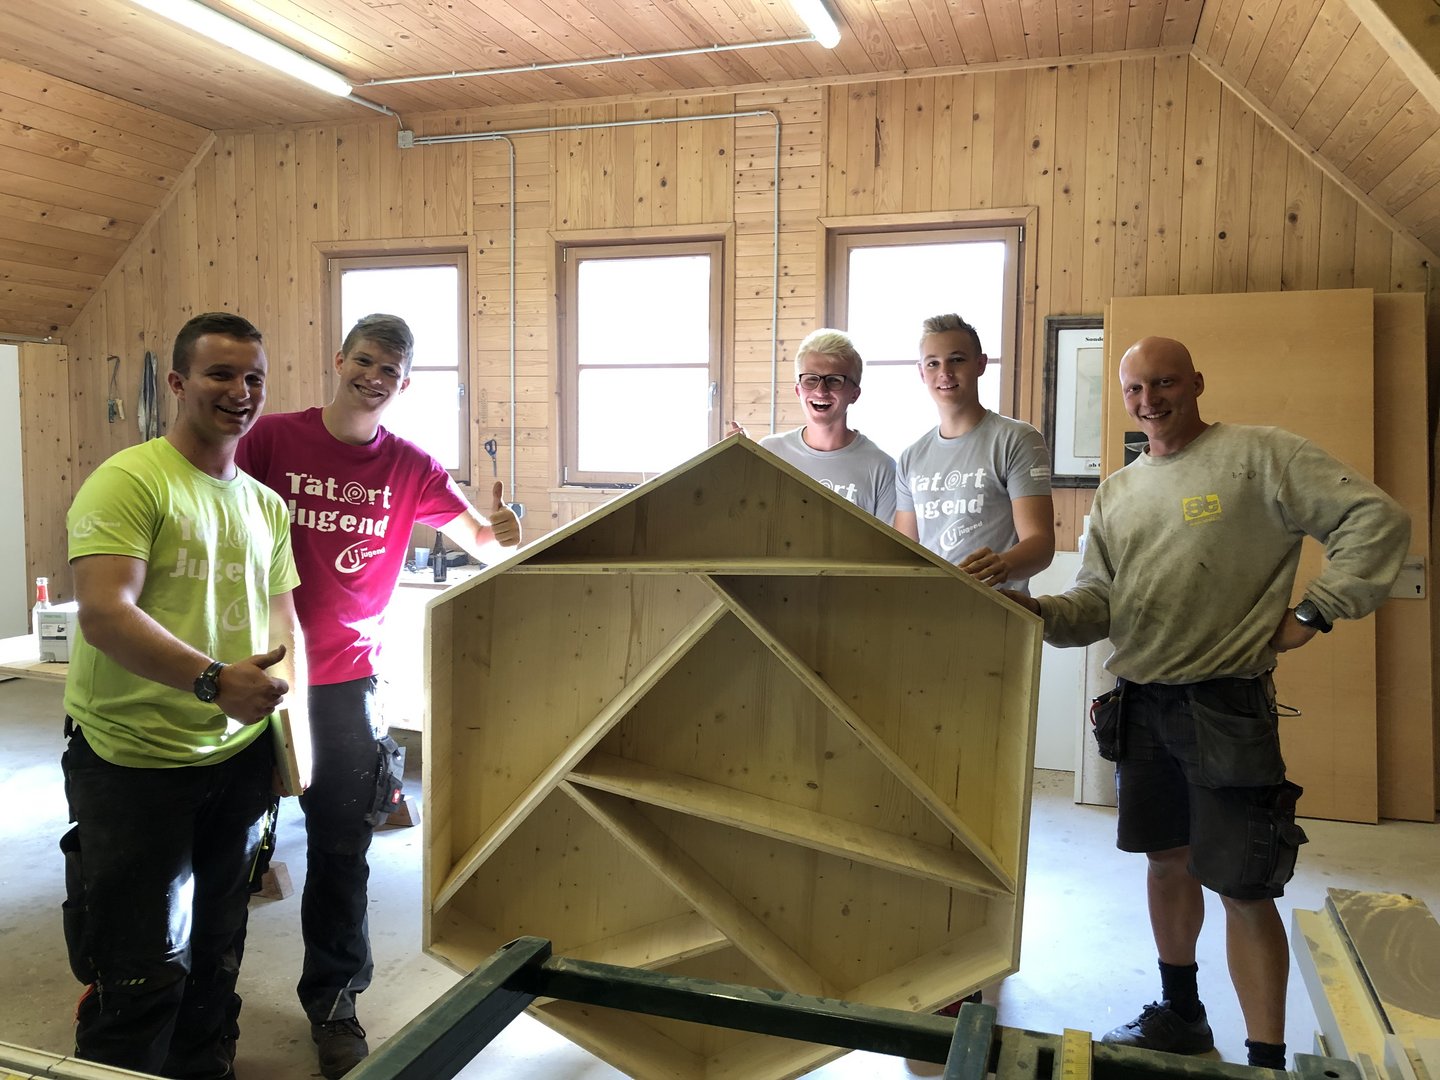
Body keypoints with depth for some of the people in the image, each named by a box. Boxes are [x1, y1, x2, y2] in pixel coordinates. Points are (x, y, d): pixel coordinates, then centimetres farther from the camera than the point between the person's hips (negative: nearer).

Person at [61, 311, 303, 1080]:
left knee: (216, 958, 21)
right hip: (133, 763, -6)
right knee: (142, 975, 3)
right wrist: (214, 680, -34)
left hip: (239, 755, 7)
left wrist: (284, 686, -3)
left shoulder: (268, 506, 10)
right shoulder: (128, 482, -12)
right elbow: (105, 613, -23)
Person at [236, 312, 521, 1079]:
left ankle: (332, 1000, 28)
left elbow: (483, 541, -4)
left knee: (341, 846, 9)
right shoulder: (272, 439, -7)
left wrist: (504, 532, -28)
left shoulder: (411, 468, -2)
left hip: (346, 677, 1)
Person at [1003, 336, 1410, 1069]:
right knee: (1168, 859, 18)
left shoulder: (1258, 454, -6)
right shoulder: (1115, 493, 12)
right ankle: (1181, 1015, 37)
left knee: (1242, 886, -2)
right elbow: (1098, 601, 7)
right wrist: (1041, 613, -12)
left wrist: (1315, 612, -11)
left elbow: (1377, 519, -8)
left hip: (1225, 703, -6)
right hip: (1140, 702, 6)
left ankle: (1266, 1060, 12)